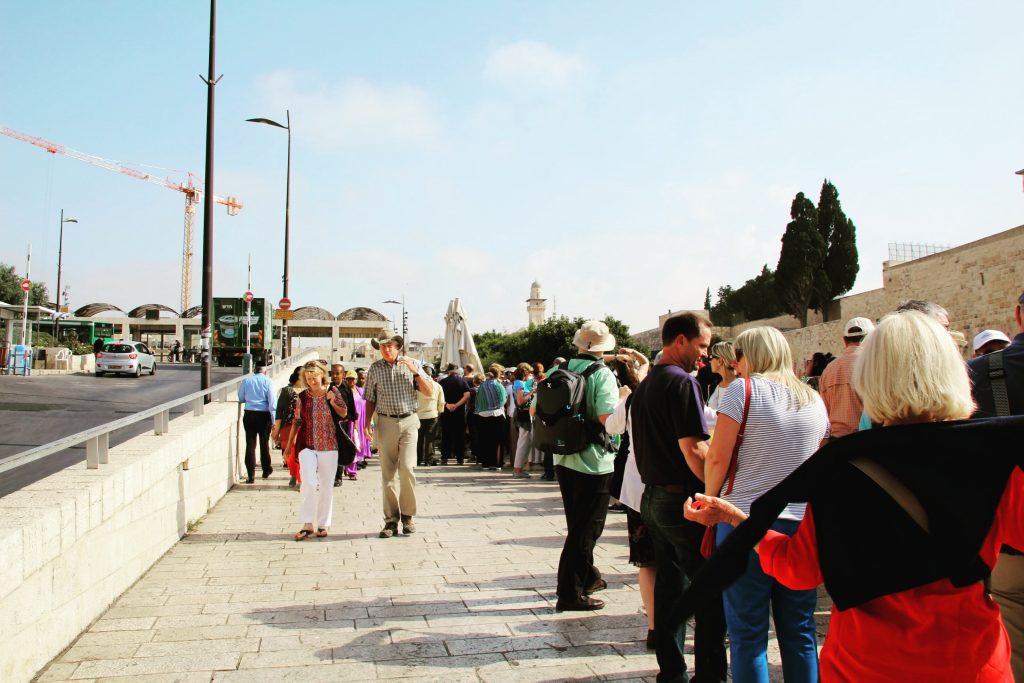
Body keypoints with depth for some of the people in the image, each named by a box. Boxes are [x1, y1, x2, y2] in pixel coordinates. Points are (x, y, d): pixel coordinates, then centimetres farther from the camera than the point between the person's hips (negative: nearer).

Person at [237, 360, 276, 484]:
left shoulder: (246, 380, 2)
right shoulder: (267, 381, -5)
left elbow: (241, 398, 12)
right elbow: (272, 401, -8)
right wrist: (274, 420, -4)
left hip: (249, 415, 1)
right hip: (264, 415, -1)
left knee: (250, 444, 4)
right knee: (264, 443, 13)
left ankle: (251, 475, -1)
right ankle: (266, 470, 28)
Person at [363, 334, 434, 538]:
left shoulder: (411, 364, 5)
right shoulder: (375, 368, 8)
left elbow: (429, 392, 2)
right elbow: (370, 399, 13)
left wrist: (414, 371, -9)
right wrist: (367, 423, 0)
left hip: (408, 422, -1)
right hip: (385, 423, 1)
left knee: (407, 468, -13)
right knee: (388, 474, 2)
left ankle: (408, 515, 3)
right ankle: (391, 520, 8)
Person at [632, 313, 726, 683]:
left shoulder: (644, 386, 14)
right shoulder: (682, 383, -15)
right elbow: (694, 450, -22)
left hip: (653, 496, 9)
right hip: (684, 499, -9)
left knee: (669, 585, 15)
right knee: (711, 594, 0)